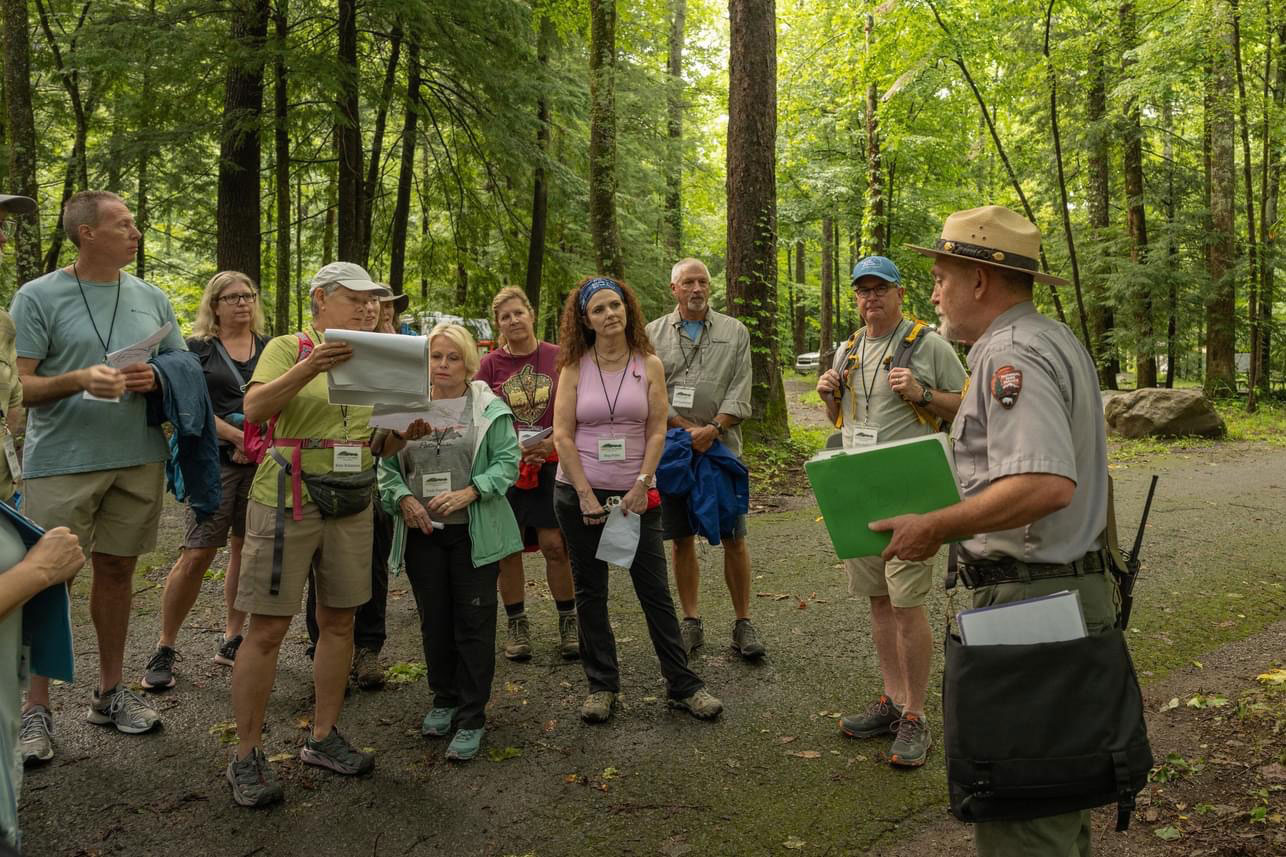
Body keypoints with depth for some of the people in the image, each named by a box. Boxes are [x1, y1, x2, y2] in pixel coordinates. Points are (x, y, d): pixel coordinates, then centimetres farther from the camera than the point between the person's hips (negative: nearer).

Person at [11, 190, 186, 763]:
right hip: (61, 461, -4)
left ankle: (110, 691, 26)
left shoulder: (152, 298, 10)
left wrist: (155, 380, -8)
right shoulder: (38, 297, -3)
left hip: (139, 458, 4)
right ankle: (36, 710, 12)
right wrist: (79, 380, -23)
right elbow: (19, 386, -7)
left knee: (116, 569, 13)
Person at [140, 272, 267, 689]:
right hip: (214, 462, -4)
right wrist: (239, 437, -17)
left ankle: (232, 639, 19)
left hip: (263, 463, 4)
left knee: (245, 549, 8)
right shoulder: (198, 349, 4)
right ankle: (165, 649, 3)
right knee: (197, 555, -8)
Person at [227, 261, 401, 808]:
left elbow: (380, 445, 14)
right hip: (289, 500, -5)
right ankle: (246, 756, 8)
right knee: (268, 629, -3)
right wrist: (307, 368, -30)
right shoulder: (288, 348, -1)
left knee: (339, 622, 10)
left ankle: (323, 739, 23)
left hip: (352, 504, 6)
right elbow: (255, 408, -17)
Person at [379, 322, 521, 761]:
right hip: (422, 532, 3)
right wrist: (403, 497, -12)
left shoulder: (489, 408, -1)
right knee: (434, 622, 12)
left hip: (474, 532, -3)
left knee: (473, 623, 0)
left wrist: (468, 493, -20)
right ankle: (444, 700, 31)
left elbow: (507, 461, -7)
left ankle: (472, 718, 11)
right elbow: (387, 465, 6)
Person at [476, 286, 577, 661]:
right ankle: (517, 625, 18)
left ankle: (568, 622, 12)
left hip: (550, 463, -1)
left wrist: (554, 441, -11)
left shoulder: (558, 357, 0)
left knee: (554, 544, -4)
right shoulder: (490, 364, 1)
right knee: (508, 548, 5)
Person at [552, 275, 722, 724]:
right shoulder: (574, 368, -1)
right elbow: (562, 436, -5)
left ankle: (683, 685, 13)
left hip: (636, 494, 0)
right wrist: (587, 496, -11)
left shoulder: (649, 365, 1)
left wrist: (641, 486, -11)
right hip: (579, 493, 0)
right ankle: (602, 686, 20)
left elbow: (657, 432, -1)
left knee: (655, 591, 3)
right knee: (590, 593, 8)